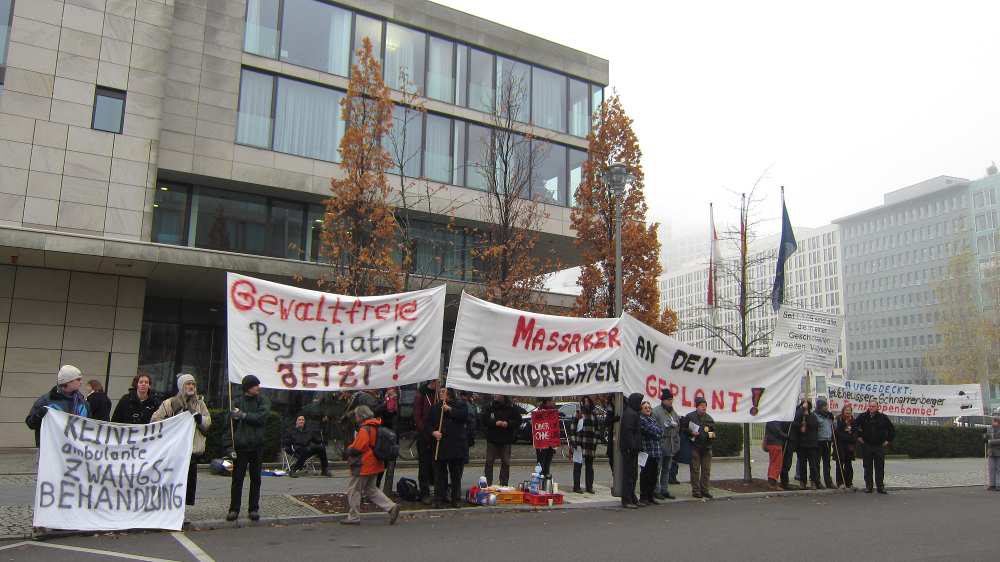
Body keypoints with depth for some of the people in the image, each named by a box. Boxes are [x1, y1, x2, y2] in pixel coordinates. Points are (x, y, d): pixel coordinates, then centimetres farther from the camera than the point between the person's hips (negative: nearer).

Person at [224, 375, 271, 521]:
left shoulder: (263, 400, 3)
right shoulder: (237, 402, -1)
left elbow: (262, 417, -13)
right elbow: (229, 424, 0)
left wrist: (243, 415, -12)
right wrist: (229, 444, -8)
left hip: (257, 446, 1)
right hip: (240, 446, -1)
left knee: (255, 479, 8)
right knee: (237, 479, 4)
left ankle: (254, 509, 18)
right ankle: (234, 509, 15)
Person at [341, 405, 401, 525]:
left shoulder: (364, 430, -19)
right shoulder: (375, 427, 10)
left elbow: (357, 449, -22)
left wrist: (349, 449, -1)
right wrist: (352, 449, 13)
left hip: (363, 466, -9)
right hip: (374, 465, 9)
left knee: (353, 490, 5)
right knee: (370, 489, 17)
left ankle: (353, 517, 12)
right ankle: (391, 507, 6)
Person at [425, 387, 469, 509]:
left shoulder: (460, 405, 8)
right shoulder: (434, 408, 14)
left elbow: (464, 414, -11)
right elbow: (427, 423, 9)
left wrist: (450, 410, -13)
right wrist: (433, 432, -9)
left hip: (456, 445, -1)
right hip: (439, 445, 2)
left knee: (456, 474, 6)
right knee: (439, 474, 2)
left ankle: (456, 499, 17)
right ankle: (439, 500, 12)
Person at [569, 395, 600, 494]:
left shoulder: (593, 414, 15)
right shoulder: (578, 413, 0)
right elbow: (572, 427, -4)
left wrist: (595, 442, 16)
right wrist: (573, 441, -11)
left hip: (590, 444, 5)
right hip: (580, 443, -5)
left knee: (590, 466, 8)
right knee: (578, 466, -1)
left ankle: (589, 487, 15)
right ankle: (576, 487, 5)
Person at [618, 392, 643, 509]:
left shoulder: (632, 413, 20)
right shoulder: (629, 414, -15)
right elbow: (627, 432, -22)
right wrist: (632, 447, -23)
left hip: (631, 449, 11)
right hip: (629, 449, -11)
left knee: (633, 476, 16)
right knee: (629, 475, -7)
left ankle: (633, 499, 24)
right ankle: (626, 501, -3)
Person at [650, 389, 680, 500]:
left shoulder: (673, 412, 17)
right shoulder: (656, 411, -10)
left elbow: (677, 428, 23)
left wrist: (677, 442, 18)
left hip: (671, 446, 8)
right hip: (660, 445, -8)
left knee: (667, 469, 13)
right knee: (657, 468, -5)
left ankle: (664, 490, 21)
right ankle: (656, 490, 2)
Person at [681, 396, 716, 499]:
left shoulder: (709, 419, 14)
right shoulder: (690, 417, -1)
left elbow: (713, 430, 25)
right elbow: (682, 428, 2)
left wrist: (713, 435, 2)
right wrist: (691, 432, -14)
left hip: (707, 448, 4)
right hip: (695, 447, -4)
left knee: (706, 471, 5)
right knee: (695, 470, -1)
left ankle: (705, 489, 15)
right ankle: (696, 490, 5)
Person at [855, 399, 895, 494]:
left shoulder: (883, 417, 1)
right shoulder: (862, 417, 0)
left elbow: (892, 430, 11)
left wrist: (888, 440, 6)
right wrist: (858, 436, 5)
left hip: (880, 446, 0)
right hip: (866, 446, 0)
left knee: (880, 467, 2)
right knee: (867, 467, 4)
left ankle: (880, 486, 8)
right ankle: (868, 486, 10)